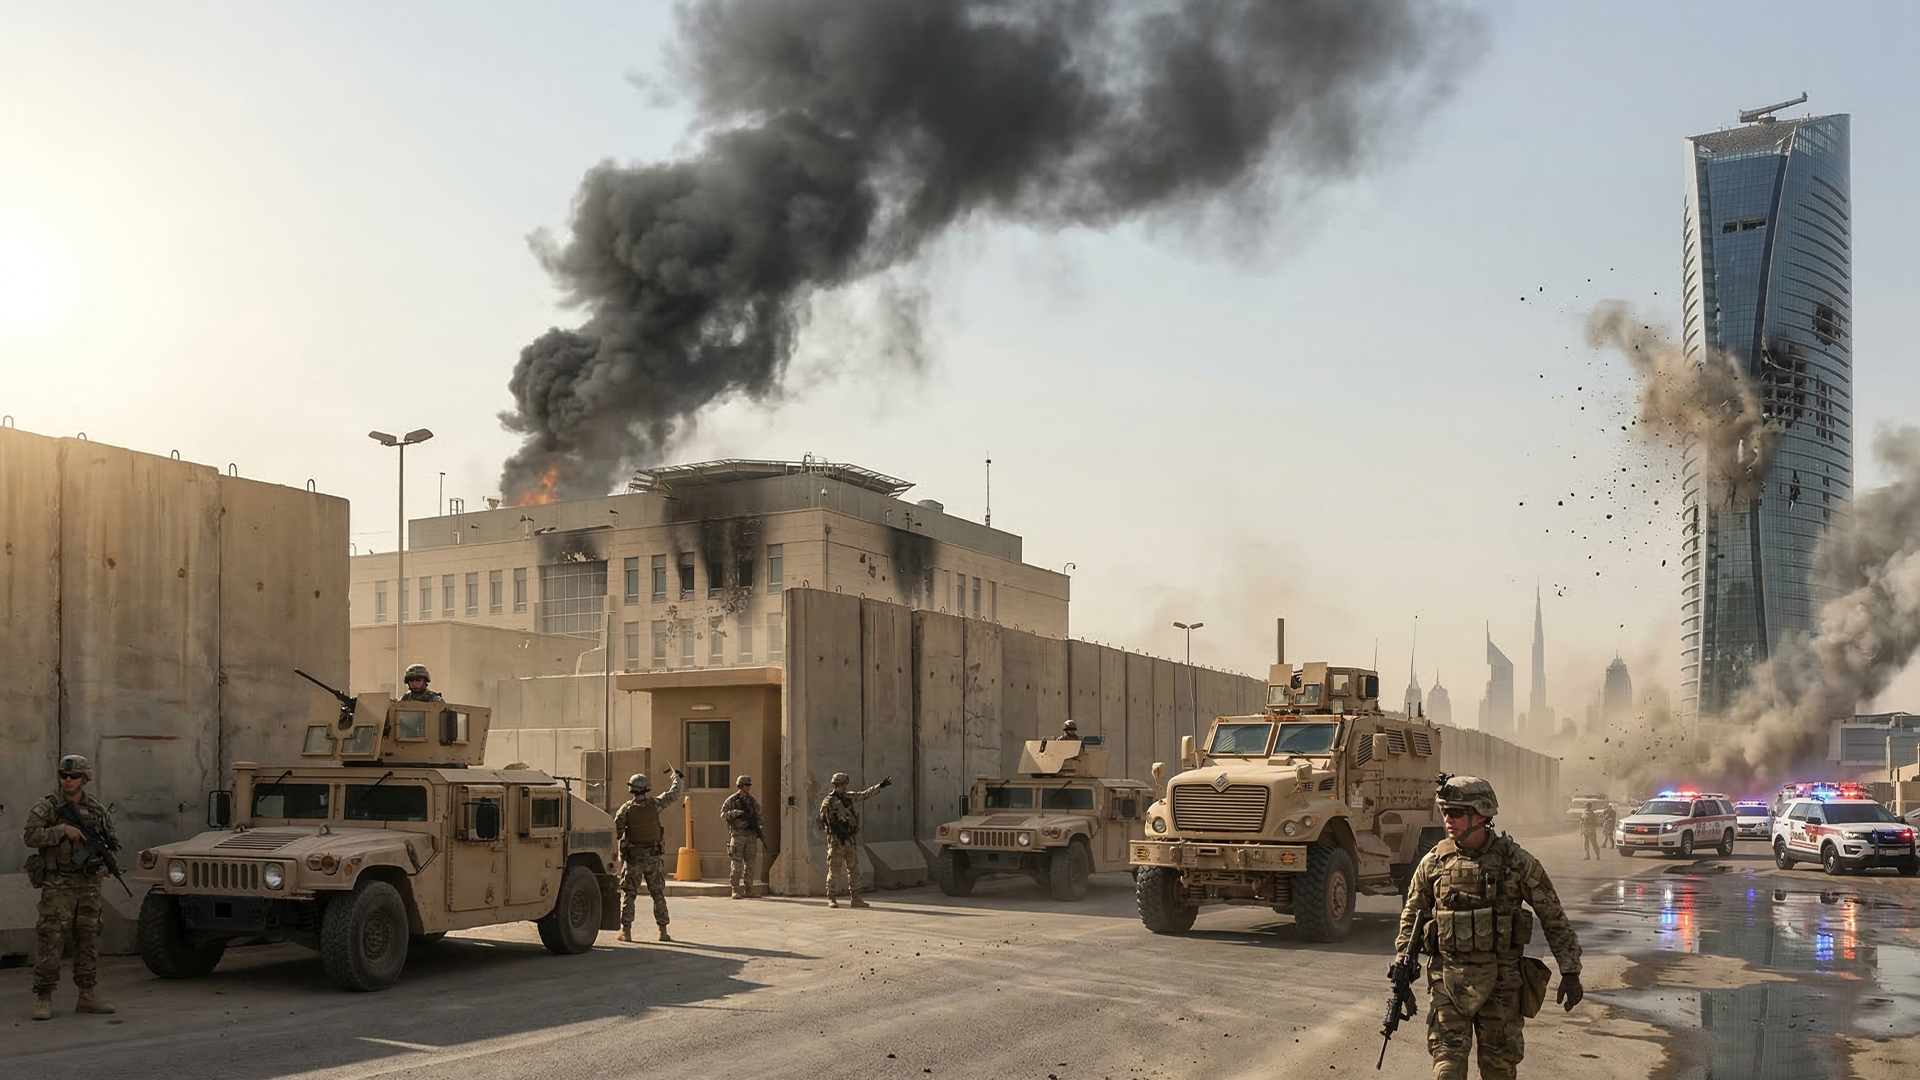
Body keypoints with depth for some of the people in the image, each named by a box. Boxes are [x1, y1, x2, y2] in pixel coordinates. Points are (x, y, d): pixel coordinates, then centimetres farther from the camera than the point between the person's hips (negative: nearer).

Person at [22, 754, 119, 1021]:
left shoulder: (97, 810, 10)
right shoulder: (46, 808, -2)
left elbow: (113, 843, 17)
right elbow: (30, 837, -15)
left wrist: (104, 857, -2)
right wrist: (63, 830, -22)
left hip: (89, 884, 4)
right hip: (57, 886, -4)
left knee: (89, 940, 7)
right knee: (50, 941, -7)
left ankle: (87, 996, 15)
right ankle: (44, 998, -3)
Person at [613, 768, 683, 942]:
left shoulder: (626, 808, -8)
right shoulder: (655, 804, -5)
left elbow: (615, 833, -5)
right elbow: (674, 794, 8)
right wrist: (676, 775, 24)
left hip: (633, 857, -1)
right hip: (653, 856, 1)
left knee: (629, 894, 6)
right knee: (658, 893, 8)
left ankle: (626, 931, 2)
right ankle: (663, 930, 6)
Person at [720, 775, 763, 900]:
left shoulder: (753, 800, 12)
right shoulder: (731, 800, -1)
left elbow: (758, 817, 16)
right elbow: (723, 814, -9)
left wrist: (761, 830, 4)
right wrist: (737, 813, -20)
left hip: (751, 835, 4)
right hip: (737, 835, -4)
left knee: (749, 864, 4)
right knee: (736, 865, -6)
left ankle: (748, 891, 8)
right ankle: (736, 891, -4)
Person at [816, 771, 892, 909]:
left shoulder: (849, 797, 12)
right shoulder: (828, 801, -7)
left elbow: (865, 795, 20)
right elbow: (824, 819, -15)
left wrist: (881, 786, 17)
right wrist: (838, 832, -23)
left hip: (850, 840, 7)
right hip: (836, 840, -7)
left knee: (854, 869, 6)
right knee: (833, 870, -1)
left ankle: (854, 898, 10)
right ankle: (831, 899, 5)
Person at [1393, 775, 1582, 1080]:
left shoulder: (1516, 860, -5)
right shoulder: (1434, 862, 0)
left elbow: (1554, 919, 1)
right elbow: (1411, 916, 11)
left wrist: (1570, 972, -2)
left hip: (1501, 978, 0)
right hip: (1449, 978, 1)